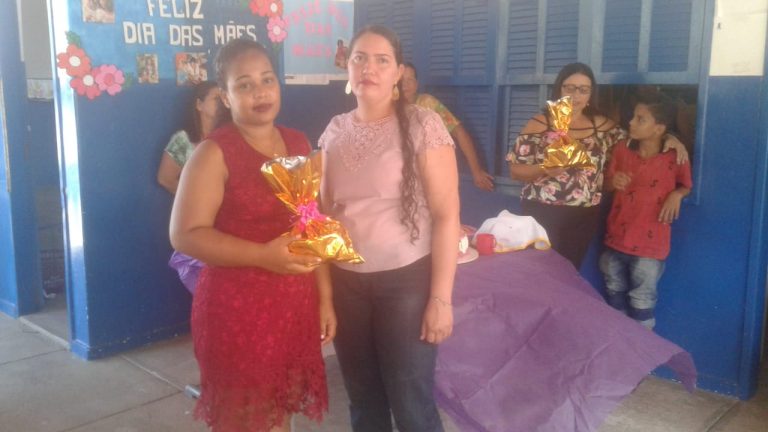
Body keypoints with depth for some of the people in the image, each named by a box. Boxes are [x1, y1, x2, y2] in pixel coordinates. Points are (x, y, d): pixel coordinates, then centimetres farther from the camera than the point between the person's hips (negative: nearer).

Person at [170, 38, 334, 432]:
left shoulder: (298, 144, 8)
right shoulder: (214, 152, -10)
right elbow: (185, 235, -16)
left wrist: (324, 296, 9)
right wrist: (264, 255, -25)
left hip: (296, 304, 5)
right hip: (238, 307, -5)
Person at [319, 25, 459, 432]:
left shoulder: (422, 125, -10)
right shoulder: (335, 131, 5)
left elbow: (446, 215, -12)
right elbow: (325, 211, 12)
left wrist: (441, 298, -14)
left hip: (406, 280, -4)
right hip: (346, 282, 4)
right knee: (362, 398, 15)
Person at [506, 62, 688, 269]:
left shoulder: (601, 125, 6)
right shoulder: (540, 124, -4)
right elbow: (515, 171, -5)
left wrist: (669, 138, 0)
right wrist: (545, 169, -22)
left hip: (584, 217, 3)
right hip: (541, 214, -3)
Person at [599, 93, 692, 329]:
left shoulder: (675, 158, -12)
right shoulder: (622, 150, -1)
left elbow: (686, 186, 5)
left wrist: (677, 194, -16)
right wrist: (613, 181, -11)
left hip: (649, 244, -5)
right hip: (616, 237, 5)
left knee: (642, 301, 6)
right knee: (614, 294, 20)